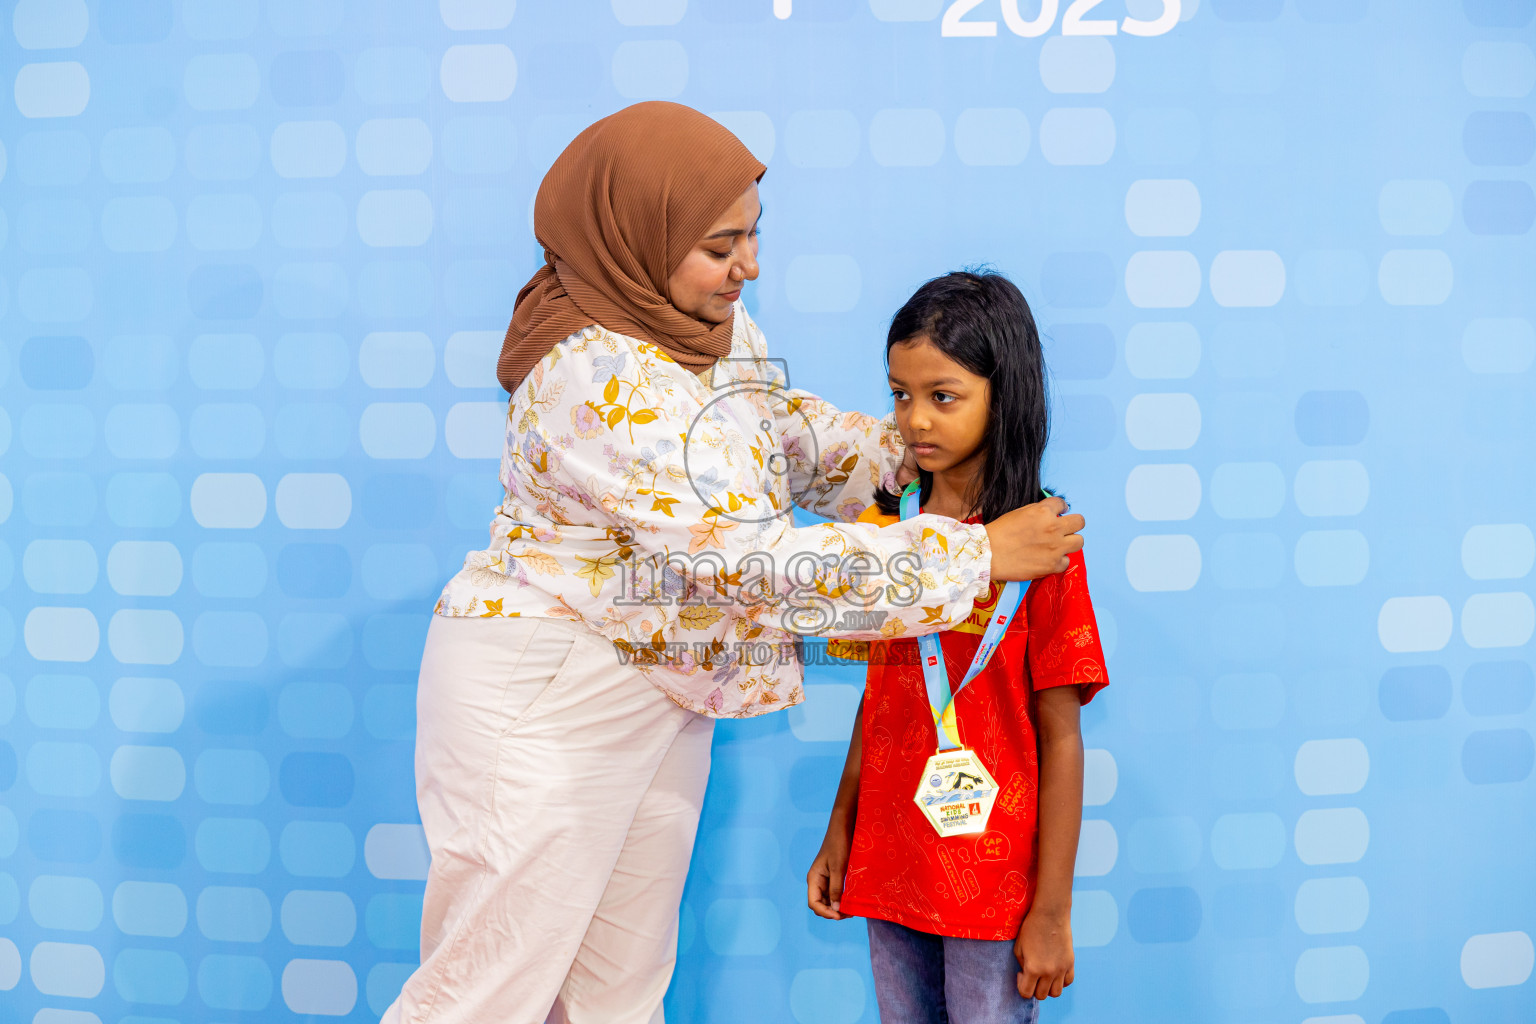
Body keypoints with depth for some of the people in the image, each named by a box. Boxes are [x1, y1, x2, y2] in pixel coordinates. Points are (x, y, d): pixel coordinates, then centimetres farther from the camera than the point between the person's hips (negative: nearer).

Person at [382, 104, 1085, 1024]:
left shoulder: (711, 320, 0)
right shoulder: (596, 380, -27)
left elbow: (782, 427, 17)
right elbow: (755, 559, -29)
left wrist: (918, 446, 1)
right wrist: (975, 554, -23)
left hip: (660, 688, 8)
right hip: (544, 696, -8)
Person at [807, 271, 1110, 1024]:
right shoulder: (886, 528, 3)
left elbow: (1060, 738, -12)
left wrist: (1052, 912, -10)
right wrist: (839, 835, 11)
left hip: (996, 886, -5)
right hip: (889, 870, 5)